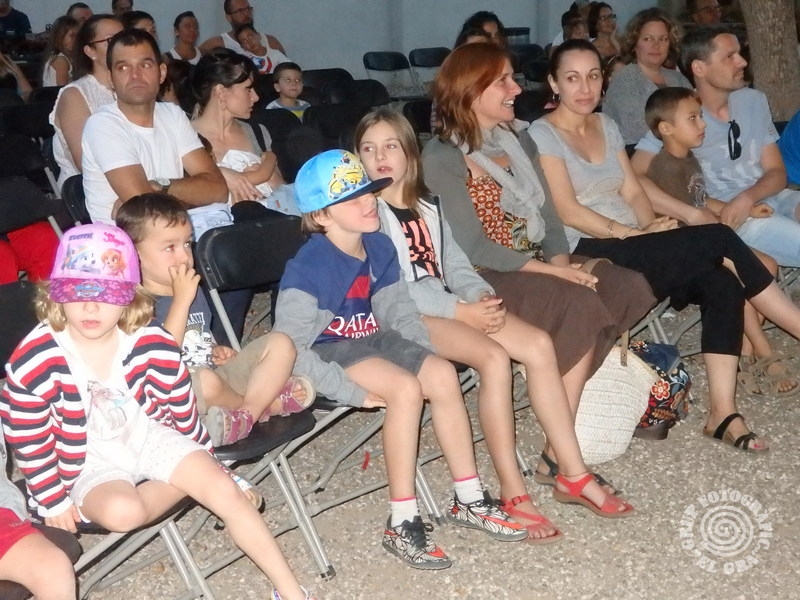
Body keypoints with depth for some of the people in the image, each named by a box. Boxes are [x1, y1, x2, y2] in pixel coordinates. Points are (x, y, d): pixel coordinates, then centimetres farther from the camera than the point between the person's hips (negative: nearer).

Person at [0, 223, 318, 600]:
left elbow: (182, 409, -1)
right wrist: (53, 501, -6)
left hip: (151, 437, 2)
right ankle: (178, 486, 0)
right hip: (89, 463, -2)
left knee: (226, 490, -16)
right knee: (121, 511, -35)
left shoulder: (153, 345, -17)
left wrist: (200, 459, 11)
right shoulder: (33, 362, -23)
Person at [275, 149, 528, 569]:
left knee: (443, 375, -15)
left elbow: (399, 311, 11)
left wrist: (426, 361, -4)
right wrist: (352, 392, -27)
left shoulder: (379, 248, 0)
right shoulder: (307, 269, -22)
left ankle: (469, 500, 0)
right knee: (406, 388, -29)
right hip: (328, 351, -7)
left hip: (372, 338, 7)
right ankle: (402, 524, -21)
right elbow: (291, 349, -25)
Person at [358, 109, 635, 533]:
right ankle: (513, 493, -22)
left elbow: (454, 266, 15)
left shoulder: (426, 206, 19)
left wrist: (482, 297, -7)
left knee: (538, 344, -13)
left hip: (447, 303, 7)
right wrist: (461, 312, -18)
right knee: (494, 357, -29)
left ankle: (574, 473, -8)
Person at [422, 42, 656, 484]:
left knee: (630, 289, -14)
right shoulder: (441, 158, -10)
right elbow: (474, 248, -17)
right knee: (580, 306, -30)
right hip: (484, 280, -8)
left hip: (538, 263, 8)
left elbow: (547, 215, 9)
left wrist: (562, 260, -12)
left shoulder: (518, 142, 15)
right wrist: (549, 270, -20)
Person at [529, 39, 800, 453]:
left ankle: (722, 413, -20)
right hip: (588, 255, -7)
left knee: (722, 285, -19)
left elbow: (632, 191, 14)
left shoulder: (605, 125, 19)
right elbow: (567, 211, -12)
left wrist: (651, 224, -7)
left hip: (630, 248, 7)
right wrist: (633, 233, -17)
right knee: (719, 239, -20)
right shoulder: (543, 134, -3)